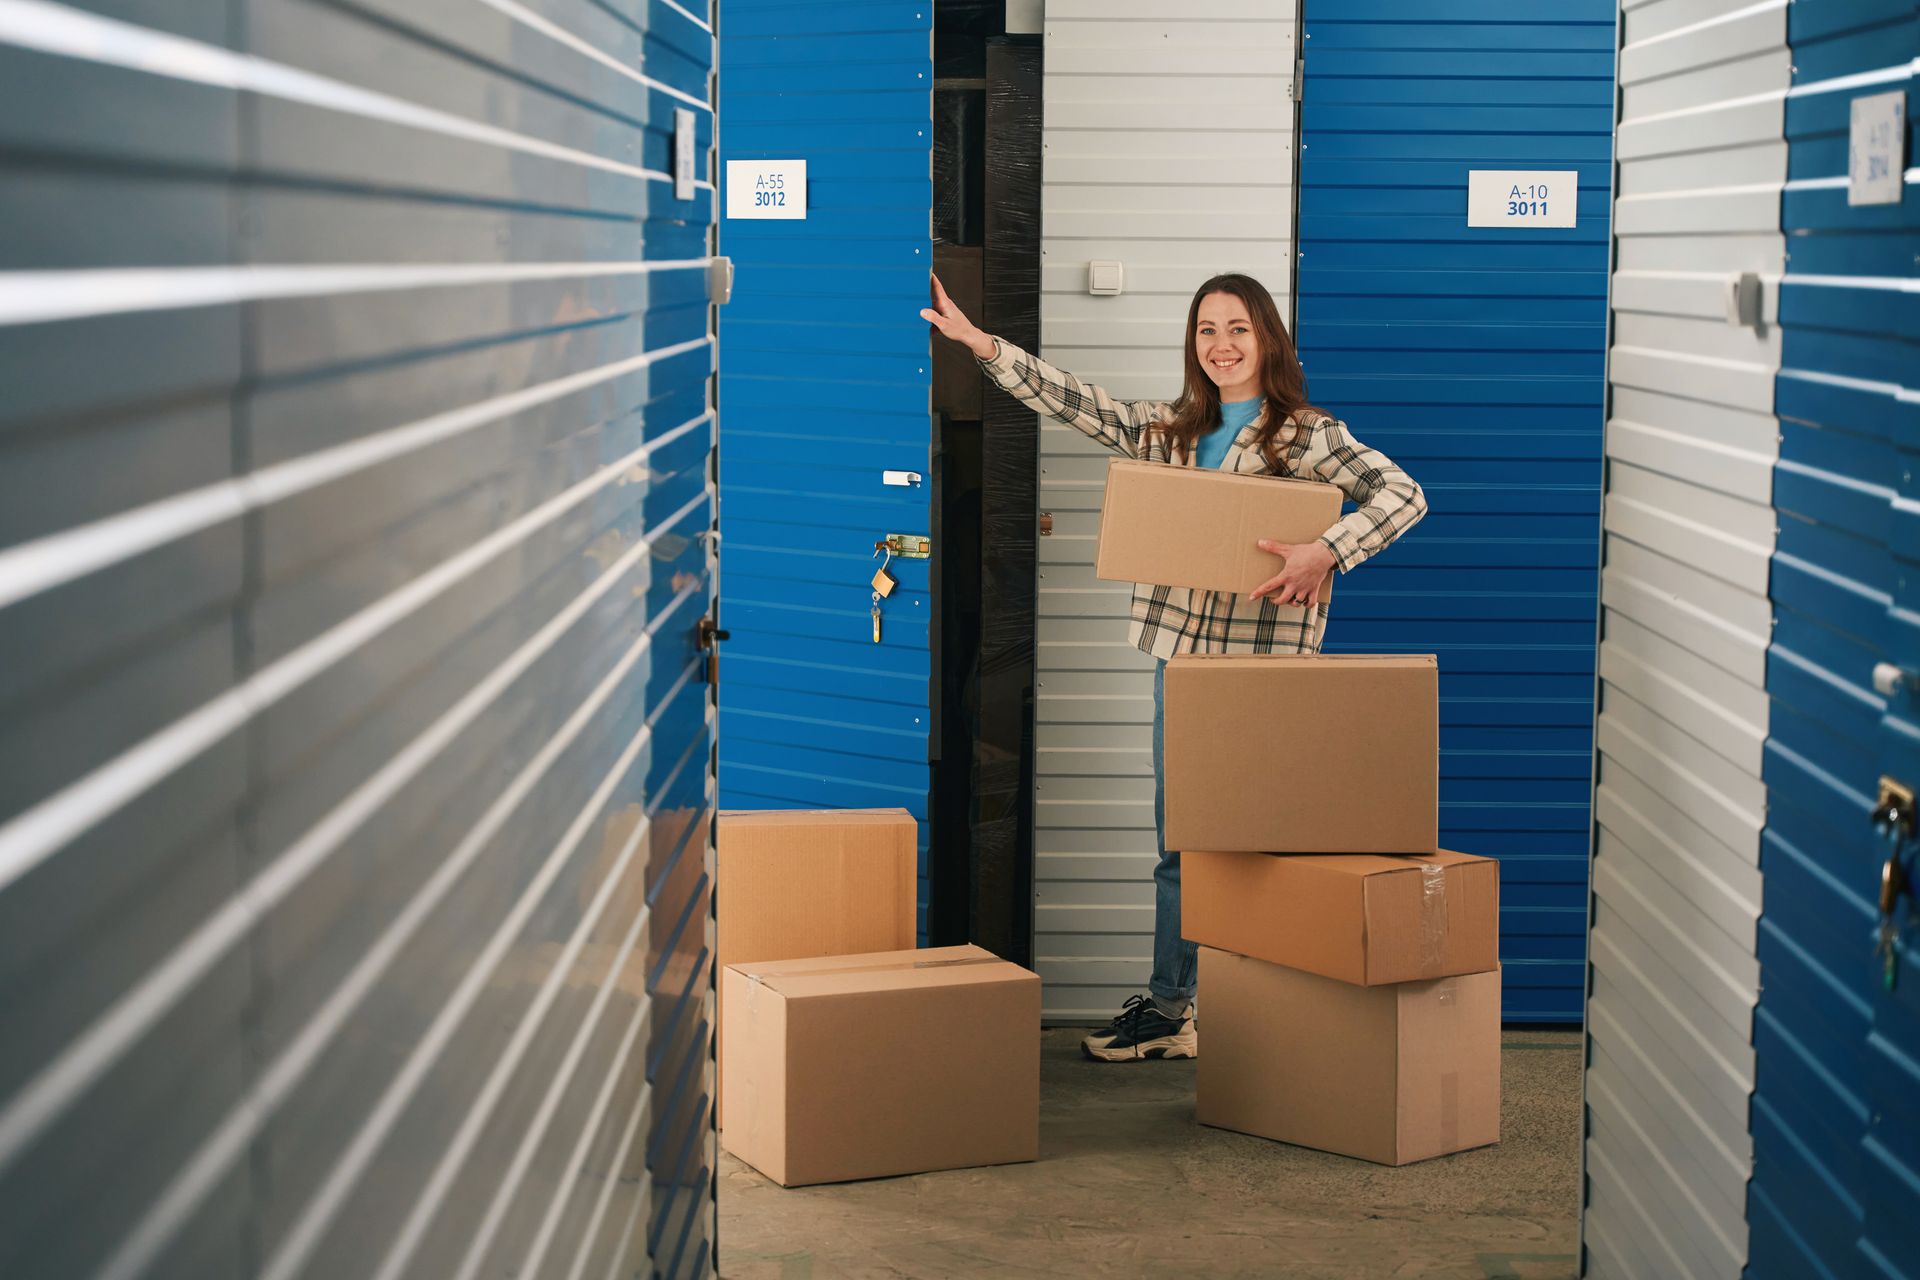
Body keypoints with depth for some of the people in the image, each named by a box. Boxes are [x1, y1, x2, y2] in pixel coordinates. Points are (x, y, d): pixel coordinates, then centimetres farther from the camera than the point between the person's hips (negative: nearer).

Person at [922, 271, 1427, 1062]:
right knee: (1178, 842, 9)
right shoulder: (1169, 430, 14)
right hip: (1181, 654, 6)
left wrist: (1324, 552, -24)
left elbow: (1403, 496, -11)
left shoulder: (1309, 435, -3)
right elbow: (1070, 401, 14)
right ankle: (1170, 1010, 16)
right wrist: (978, 342, 8)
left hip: (1263, 664, -5)